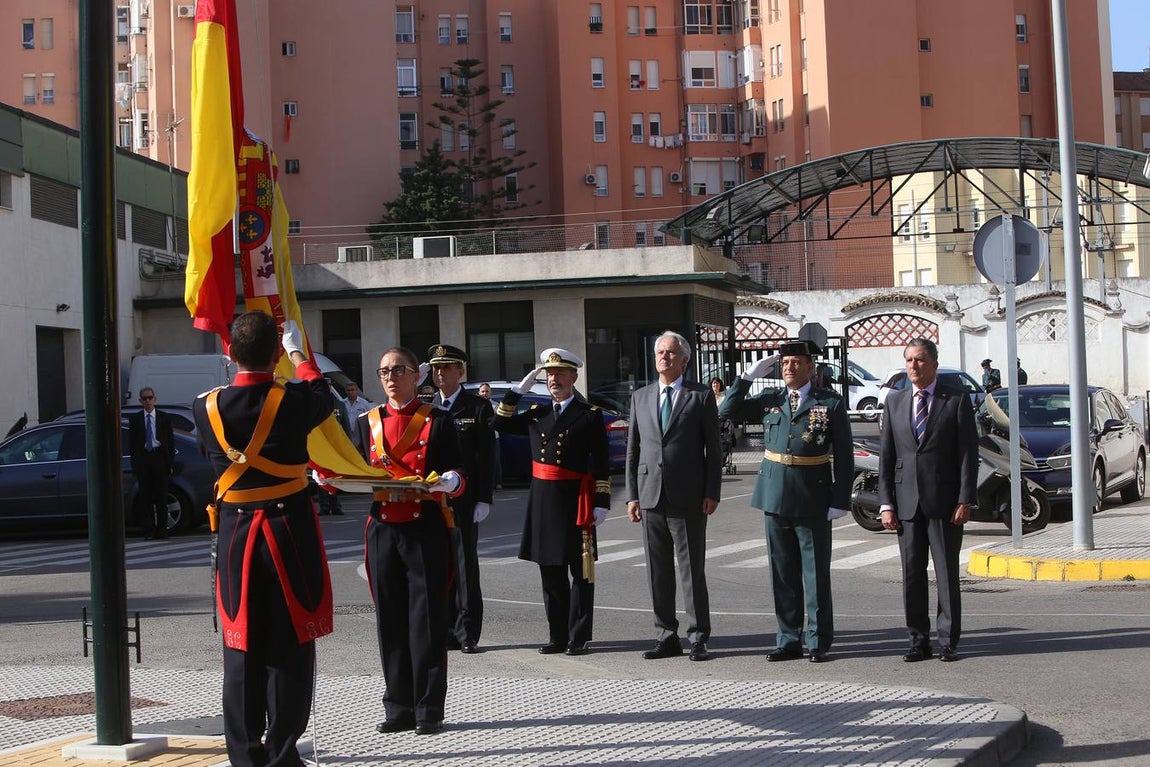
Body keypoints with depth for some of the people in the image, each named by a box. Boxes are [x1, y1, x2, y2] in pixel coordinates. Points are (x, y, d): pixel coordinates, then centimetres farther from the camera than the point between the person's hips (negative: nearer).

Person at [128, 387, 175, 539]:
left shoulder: (164, 418, 7)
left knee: (161, 496, 0)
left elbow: (171, 442, 7)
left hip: (160, 458, 0)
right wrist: (135, 464, -2)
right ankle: (149, 531, 4)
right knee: (146, 497, 1)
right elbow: (132, 444, 7)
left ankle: (161, 530, 5)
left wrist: (171, 463, -1)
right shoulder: (134, 419, 7)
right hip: (143, 459, 0)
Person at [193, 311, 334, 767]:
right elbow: (324, 397, 12)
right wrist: (298, 353, 28)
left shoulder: (207, 407, -6)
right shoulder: (294, 401, -12)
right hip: (291, 532, -2)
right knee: (289, 646, 5)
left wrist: (240, 360, 33)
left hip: (235, 535, 2)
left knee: (241, 650, 9)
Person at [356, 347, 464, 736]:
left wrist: (449, 482, -24)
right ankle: (399, 708, 16)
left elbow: (457, 477, -1)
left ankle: (429, 709, 6)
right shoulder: (368, 422, 12)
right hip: (383, 529, 4)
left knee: (427, 619, -2)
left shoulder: (438, 420, 1)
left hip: (426, 529, -3)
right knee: (390, 620, 6)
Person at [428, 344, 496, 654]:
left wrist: (483, 499, -9)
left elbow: (487, 457, -2)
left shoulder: (478, 407, 1)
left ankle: (468, 633, 5)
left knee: (465, 565, 0)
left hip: (464, 499, -4)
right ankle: (447, 632, 12)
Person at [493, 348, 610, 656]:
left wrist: (602, 504, -11)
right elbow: (500, 423, 13)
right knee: (550, 573, 9)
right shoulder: (536, 414, 12)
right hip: (542, 500, 5)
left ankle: (579, 637, 7)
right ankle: (558, 636, 18)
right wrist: (519, 389, 7)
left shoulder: (590, 415, -2)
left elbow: (602, 465, -4)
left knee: (581, 573, 1)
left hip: (576, 501, -5)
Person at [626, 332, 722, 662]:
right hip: (650, 496, 4)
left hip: (688, 498, -4)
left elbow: (714, 449, 0)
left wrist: (712, 493, -7)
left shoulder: (701, 396, 2)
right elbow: (632, 449, 12)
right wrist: (632, 495, 6)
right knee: (658, 572, 7)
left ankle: (698, 638, 6)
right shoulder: (640, 397, 12)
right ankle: (667, 637, 16)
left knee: (692, 570, -1)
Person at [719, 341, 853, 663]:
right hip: (775, 498, 4)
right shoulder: (770, 399, 8)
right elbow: (728, 411, 4)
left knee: (816, 574, 4)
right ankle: (789, 640, 17)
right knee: (783, 575, 9)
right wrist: (751, 374, -3)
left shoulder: (831, 404, -2)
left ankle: (819, 642, 12)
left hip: (812, 500, -4)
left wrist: (840, 502, -9)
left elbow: (844, 457, -3)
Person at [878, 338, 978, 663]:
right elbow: (886, 456, 9)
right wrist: (886, 503, 2)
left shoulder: (957, 400, 2)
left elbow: (968, 453, -2)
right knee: (912, 574, 5)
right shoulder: (894, 402, 11)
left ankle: (949, 641, 9)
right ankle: (919, 640, 13)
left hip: (944, 502, -3)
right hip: (907, 502, 3)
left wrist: (965, 501, -10)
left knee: (947, 574, 1)